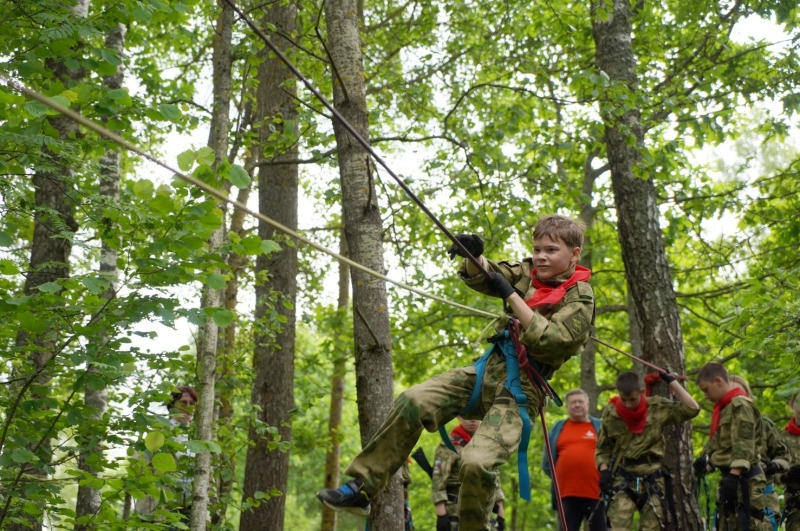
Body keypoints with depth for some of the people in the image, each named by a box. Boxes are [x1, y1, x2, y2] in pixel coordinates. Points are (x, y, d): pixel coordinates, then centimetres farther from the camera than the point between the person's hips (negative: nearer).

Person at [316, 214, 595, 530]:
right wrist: (473, 255, -16)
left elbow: (550, 341, -21)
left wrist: (510, 295, -23)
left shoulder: (580, 297, -7)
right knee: (412, 403, -11)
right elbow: (478, 277, 8)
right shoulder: (530, 273, 11)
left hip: (520, 390, -6)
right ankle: (361, 489, -6)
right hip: (488, 370, 6)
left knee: (477, 462, -27)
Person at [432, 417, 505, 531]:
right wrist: (441, 514, -21)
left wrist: (501, 514, 13)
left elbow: (494, 481, 18)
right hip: (456, 516, -6)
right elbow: (438, 482, -13)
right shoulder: (448, 446, -6)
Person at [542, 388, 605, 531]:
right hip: (566, 494, 2)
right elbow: (547, 461, 19)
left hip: (596, 493, -1)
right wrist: (558, 477, 11)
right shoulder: (558, 428, 15)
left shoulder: (600, 426, 10)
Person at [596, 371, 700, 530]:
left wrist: (672, 382, -9)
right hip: (622, 480, -1)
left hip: (652, 480, 1)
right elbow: (603, 448, 9)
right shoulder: (610, 414, -3)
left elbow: (692, 409, -10)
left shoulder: (658, 407, -4)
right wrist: (604, 470, -7)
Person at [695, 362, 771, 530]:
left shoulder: (740, 405, -11)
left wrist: (734, 475, -28)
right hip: (731, 476, 11)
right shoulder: (725, 407, 19)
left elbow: (743, 445, -21)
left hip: (744, 479, -11)